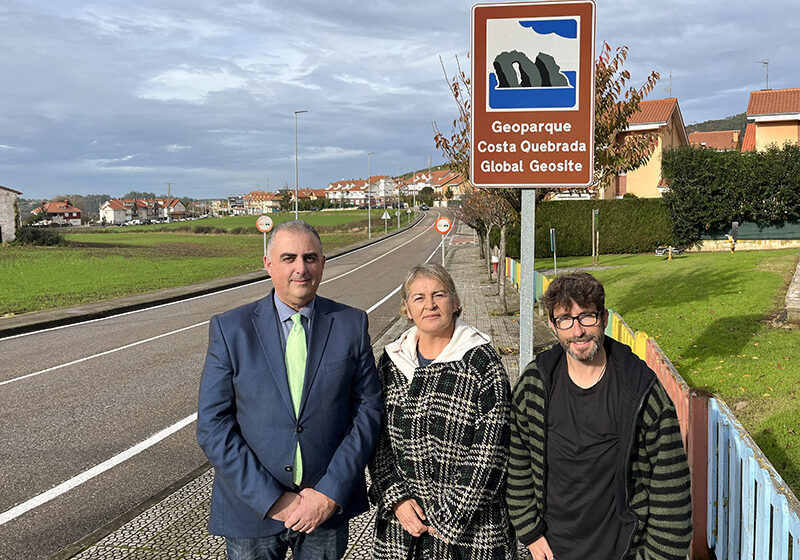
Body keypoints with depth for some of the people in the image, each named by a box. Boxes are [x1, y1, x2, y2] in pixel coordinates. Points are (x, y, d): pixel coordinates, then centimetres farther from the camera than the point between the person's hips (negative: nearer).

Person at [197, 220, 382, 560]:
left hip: (329, 504, 1)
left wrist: (331, 493, -11)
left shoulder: (351, 324, -2)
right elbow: (213, 427, -9)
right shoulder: (230, 329, -6)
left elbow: (368, 410, -3)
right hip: (252, 508, -1)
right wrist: (273, 500, -13)